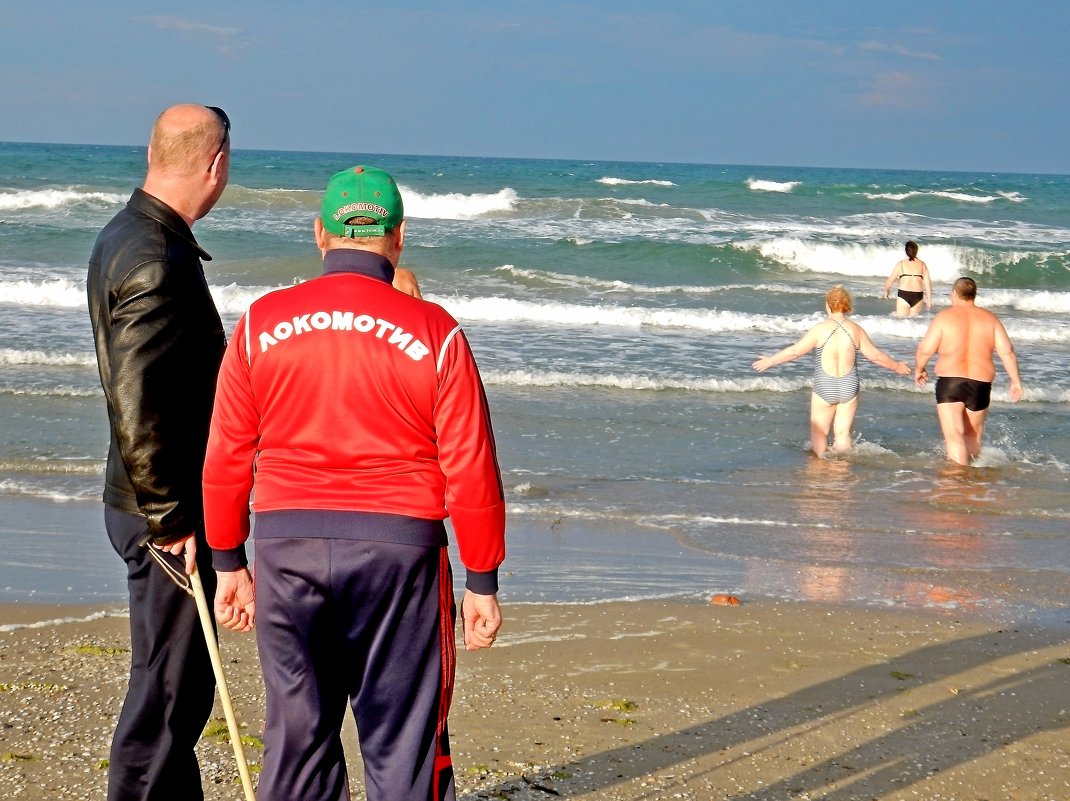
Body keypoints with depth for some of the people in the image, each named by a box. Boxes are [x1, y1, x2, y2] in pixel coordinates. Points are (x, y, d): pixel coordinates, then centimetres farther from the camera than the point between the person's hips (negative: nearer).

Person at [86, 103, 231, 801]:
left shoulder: (126, 238, 12)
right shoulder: (156, 262, -20)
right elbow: (137, 410, -25)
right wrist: (171, 521, -19)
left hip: (159, 502, 10)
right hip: (166, 512, -10)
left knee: (180, 682, 19)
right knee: (169, 688, -3)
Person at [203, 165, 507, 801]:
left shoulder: (262, 323, 2)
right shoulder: (434, 332, -4)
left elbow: (227, 458, 5)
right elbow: (470, 470, -4)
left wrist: (230, 564, 14)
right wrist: (483, 583, 4)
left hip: (287, 544, 2)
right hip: (399, 543, -2)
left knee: (297, 736, 12)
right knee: (403, 744, 5)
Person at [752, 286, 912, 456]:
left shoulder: (820, 329, -9)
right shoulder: (856, 330, -2)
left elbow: (795, 351, -6)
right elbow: (875, 355, 4)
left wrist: (770, 361, 7)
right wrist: (897, 366, 21)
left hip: (824, 387, -2)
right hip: (849, 387, 2)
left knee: (819, 433, 11)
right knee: (843, 433, 11)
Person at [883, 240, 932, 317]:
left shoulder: (901, 264, 0)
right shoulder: (922, 264, 5)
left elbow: (891, 279, 5)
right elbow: (927, 282, 4)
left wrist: (886, 291, 23)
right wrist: (929, 299, 10)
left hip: (904, 295, -2)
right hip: (918, 296, 2)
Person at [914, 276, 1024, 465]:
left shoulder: (945, 317, -3)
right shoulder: (989, 318, 5)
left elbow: (925, 350, -5)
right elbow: (1007, 352, 0)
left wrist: (919, 369, 14)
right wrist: (1016, 381, 8)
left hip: (949, 383, -4)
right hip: (981, 384, 4)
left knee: (954, 435, -10)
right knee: (972, 436, 21)